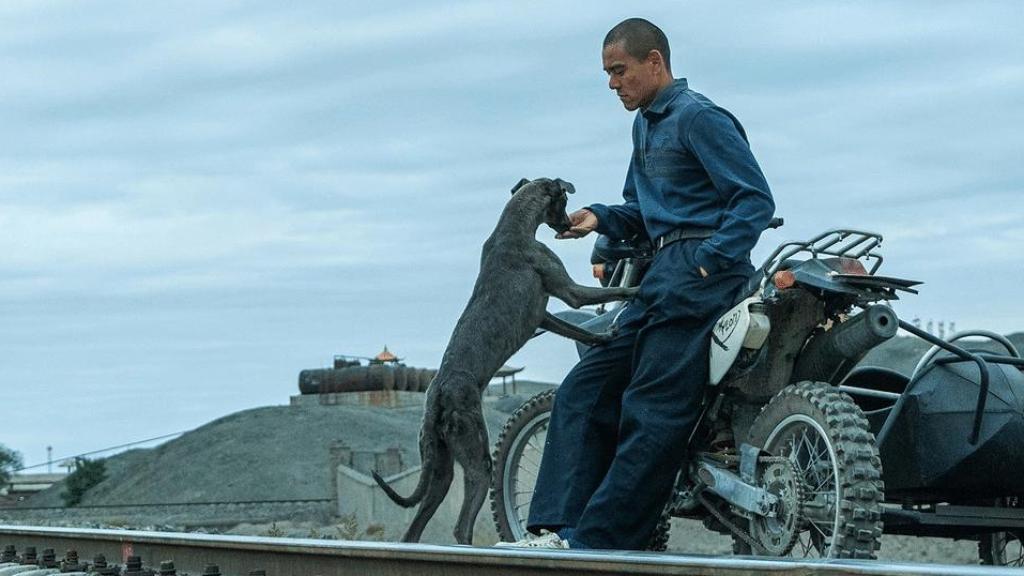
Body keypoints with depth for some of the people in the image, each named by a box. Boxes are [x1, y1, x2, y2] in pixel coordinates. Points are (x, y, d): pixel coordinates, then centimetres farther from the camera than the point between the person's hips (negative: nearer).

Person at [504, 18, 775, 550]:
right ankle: (557, 527, -1)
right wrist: (601, 218, 5)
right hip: (664, 274, 10)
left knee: (650, 412, -13)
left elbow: (756, 198, -12)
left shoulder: (699, 117, -6)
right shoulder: (647, 123, 22)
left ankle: (597, 543, -17)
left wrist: (712, 260, -22)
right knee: (583, 393, 4)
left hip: (699, 269, -10)